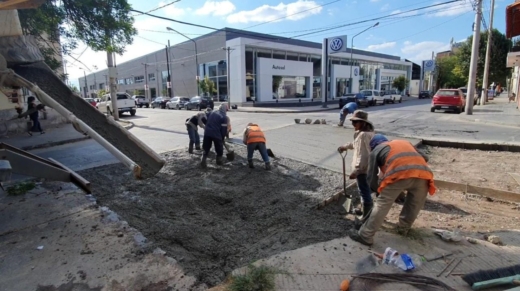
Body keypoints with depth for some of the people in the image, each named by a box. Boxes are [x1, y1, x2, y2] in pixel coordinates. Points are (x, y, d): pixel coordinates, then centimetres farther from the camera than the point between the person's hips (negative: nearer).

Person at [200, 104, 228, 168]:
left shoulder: (212, 112, 13)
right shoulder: (224, 117, -5)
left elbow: (207, 121, 20)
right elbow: (224, 128, -6)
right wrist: (222, 137, 5)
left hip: (207, 132, 5)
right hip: (216, 134, -5)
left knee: (206, 148, 12)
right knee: (219, 148, 15)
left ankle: (203, 161, 6)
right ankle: (219, 160, 28)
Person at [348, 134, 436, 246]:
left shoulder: (376, 150, 24)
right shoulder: (405, 142, 38)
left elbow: (371, 179, 20)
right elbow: (425, 157, 32)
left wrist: (378, 190, 36)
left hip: (400, 174, -4)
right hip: (423, 173, 5)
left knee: (381, 206, 4)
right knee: (414, 206, 25)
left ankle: (365, 236, 10)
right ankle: (403, 228, 43)